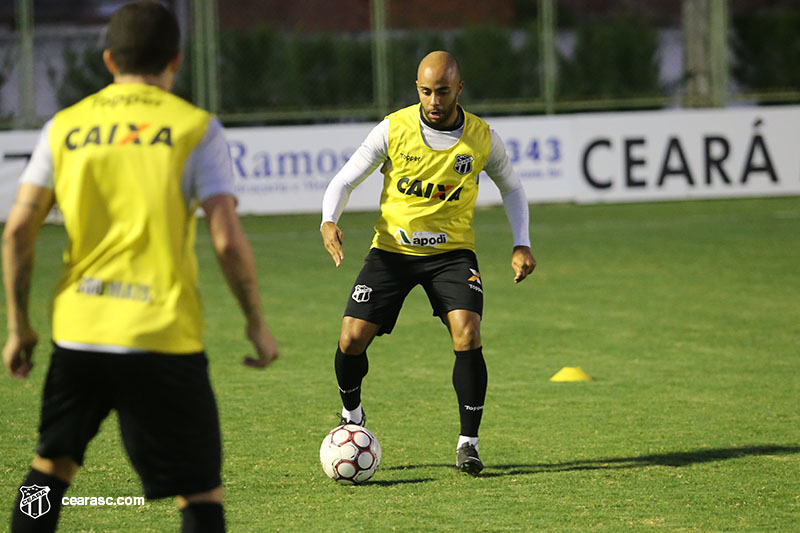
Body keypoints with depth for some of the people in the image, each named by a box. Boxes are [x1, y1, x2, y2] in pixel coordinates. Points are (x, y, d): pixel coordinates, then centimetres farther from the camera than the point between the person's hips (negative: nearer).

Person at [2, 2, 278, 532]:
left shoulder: (65, 127, 7)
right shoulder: (197, 129, -2)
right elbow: (228, 239, -10)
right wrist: (257, 324, 3)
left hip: (77, 332, 4)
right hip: (165, 338, -3)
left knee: (52, 464, 24)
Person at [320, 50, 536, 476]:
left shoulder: (481, 138, -7)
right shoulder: (393, 130, -11)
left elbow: (511, 187, 12)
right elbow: (344, 181, -4)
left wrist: (521, 244, 0)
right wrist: (329, 221, -24)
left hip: (452, 252, 0)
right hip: (392, 248, 0)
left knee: (467, 334, -22)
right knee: (352, 339, -9)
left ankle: (468, 444, -10)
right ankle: (352, 415, 23)